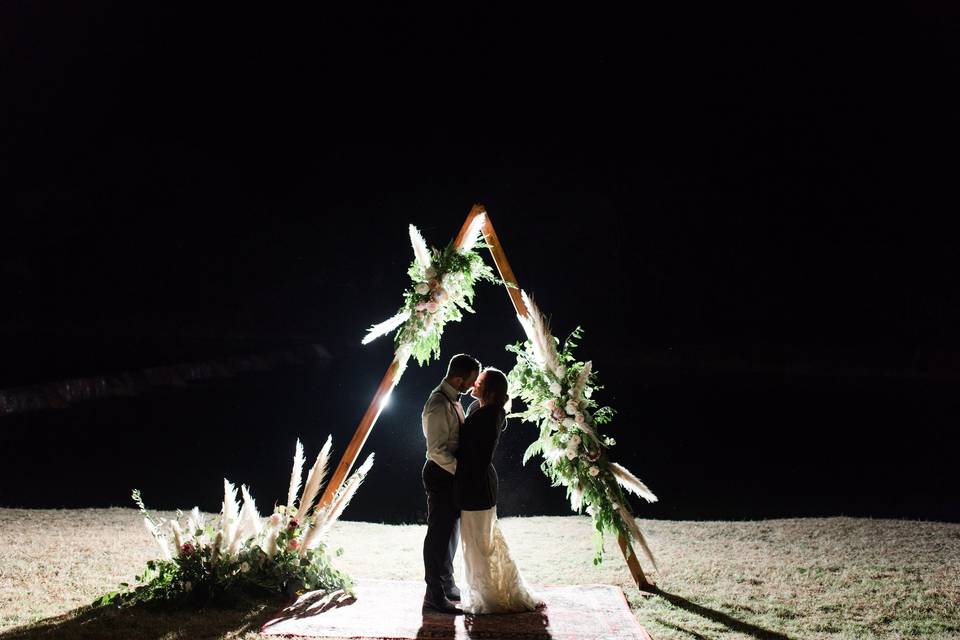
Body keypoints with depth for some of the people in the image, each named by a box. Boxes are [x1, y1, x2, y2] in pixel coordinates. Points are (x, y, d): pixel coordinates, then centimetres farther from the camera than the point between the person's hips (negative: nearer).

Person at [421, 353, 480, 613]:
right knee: (439, 533, -1)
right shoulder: (439, 405, -23)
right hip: (440, 474, -10)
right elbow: (436, 450, -25)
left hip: (452, 473, 10)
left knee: (451, 530, 19)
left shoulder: (453, 399, 8)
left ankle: (447, 584, 33)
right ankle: (434, 594, 10)